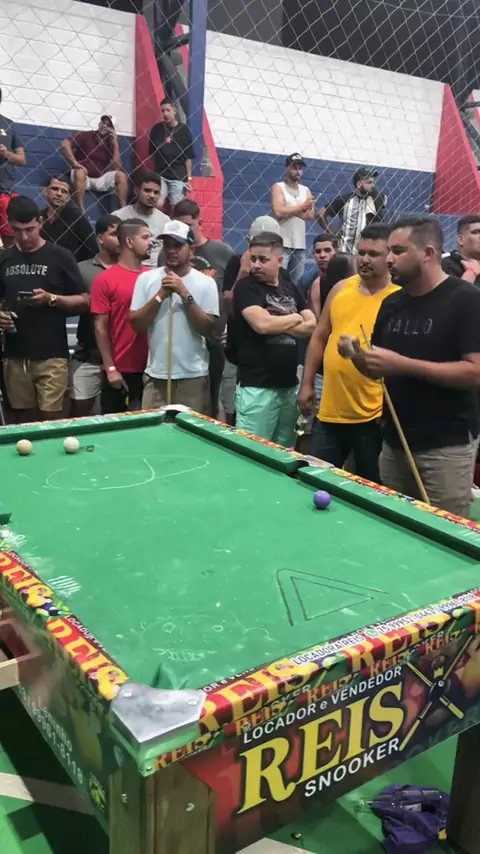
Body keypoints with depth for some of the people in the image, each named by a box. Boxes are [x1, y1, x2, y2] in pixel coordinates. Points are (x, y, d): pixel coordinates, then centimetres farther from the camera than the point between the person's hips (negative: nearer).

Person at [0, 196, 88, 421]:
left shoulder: (60, 256, -2)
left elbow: (84, 301, 0)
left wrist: (51, 298, -16)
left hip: (51, 355, -4)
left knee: (51, 418, -5)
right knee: (24, 418, 9)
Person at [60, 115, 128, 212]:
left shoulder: (111, 144, 6)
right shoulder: (85, 135, -3)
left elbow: (117, 168, -8)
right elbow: (64, 144, -16)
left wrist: (115, 143, -10)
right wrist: (74, 163, -27)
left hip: (101, 180, 3)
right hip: (83, 178, -3)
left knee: (121, 175, -19)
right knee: (79, 172, -36)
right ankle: (81, 212, -41)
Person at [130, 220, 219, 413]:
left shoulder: (205, 283, -2)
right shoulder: (146, 279, 2)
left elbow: (208, 329, -8)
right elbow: (136, 325, -1)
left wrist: (185, 294, -15)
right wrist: (160, 295, -13)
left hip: (194, 377, -1)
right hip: (156, 375, 1)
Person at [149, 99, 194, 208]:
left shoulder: (183, 130, 1)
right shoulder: (156, 129, 6)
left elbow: (188, 157, 3)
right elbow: (151, 153, 12)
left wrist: (189, 178, -1)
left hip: (178, 176, -1)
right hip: (160, 174, 1)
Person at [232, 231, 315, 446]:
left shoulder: (290, 288, 14)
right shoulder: (246, 286, -4)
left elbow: (311, 326, 4)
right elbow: (262, 324, -19)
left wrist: (277, 324, -9)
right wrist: (295, 318, -2)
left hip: (289, 385, 6)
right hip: (256, 387, -6)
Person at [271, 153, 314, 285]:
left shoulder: (306, 190, 16)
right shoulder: (278, 187, 1)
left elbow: (310, 215, 2)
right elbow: (278, 212, -15)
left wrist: (289, 210, -10)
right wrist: (301, 207, -9)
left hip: (300, 244, 5)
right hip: (282, 244, -5)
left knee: (296, 282, 7)